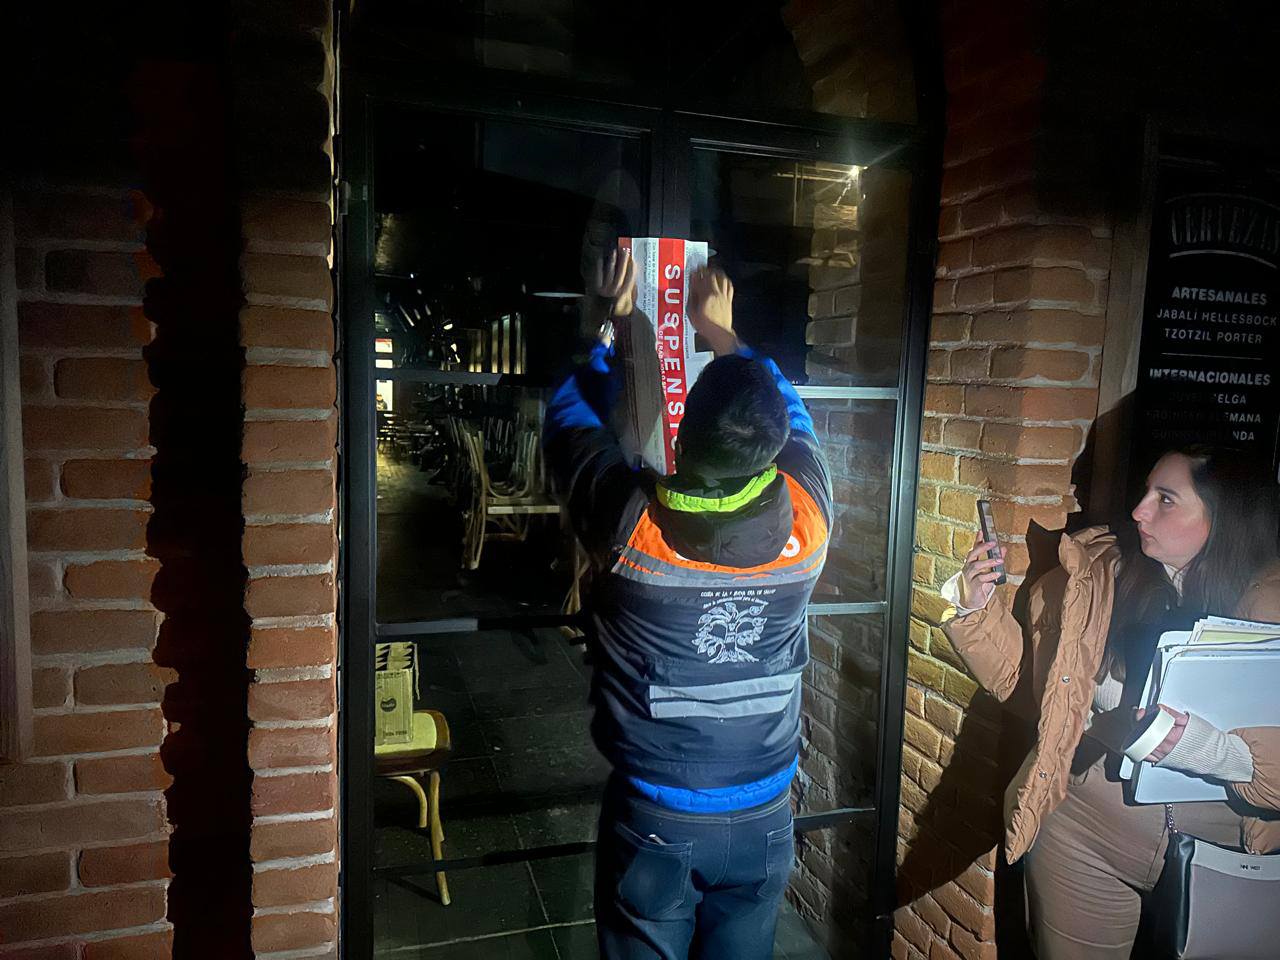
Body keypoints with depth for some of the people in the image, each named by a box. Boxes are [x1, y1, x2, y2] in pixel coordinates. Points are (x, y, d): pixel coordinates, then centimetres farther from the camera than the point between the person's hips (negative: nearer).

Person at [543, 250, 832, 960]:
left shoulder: (628, 522, -25)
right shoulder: (806, 521, -18)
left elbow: (571, 416, -5)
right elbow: (793, 415, 4)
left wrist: (613, 325, 8)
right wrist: (721, 332, 14)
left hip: (651, 820, -2)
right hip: (762, 820, 2)